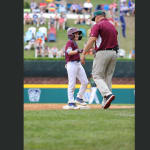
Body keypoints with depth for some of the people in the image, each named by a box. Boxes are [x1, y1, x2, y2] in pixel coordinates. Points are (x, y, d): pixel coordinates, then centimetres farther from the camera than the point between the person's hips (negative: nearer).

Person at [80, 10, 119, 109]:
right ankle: (105, 102, 7)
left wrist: (83, 54, -16)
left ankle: (108, 94, -26)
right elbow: (115, 42, 18)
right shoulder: (112, 26, 20)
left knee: (97, 76, -4)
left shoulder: (97, 25, -4)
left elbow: (92, 40, -15)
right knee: (108, 77, 10)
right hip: (114, 53, 7)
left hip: (102, 52, -7)